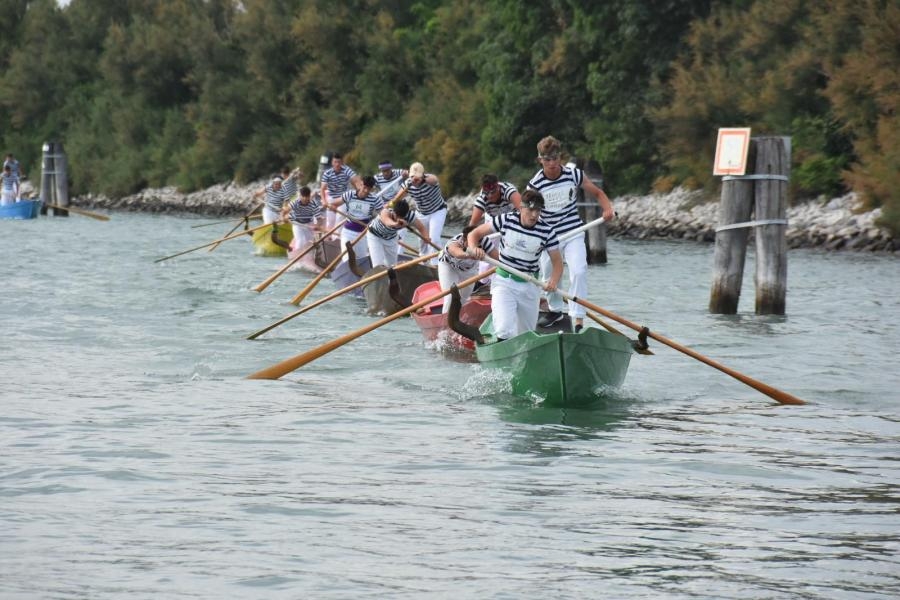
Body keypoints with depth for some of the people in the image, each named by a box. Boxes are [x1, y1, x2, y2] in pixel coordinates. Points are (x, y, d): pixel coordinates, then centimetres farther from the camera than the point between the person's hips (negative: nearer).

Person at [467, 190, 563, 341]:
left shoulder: (547, 231, -9)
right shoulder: (505, 220, -9)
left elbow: (557, 262, -4)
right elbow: (474, 234, -1)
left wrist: (553, 282, -25)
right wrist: (474, 249, -23)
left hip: (530, 285, 2)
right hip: (504, 282, -2)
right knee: (504, 332, -19)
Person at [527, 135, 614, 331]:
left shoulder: (574, 175, -7)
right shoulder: (535, 185, -12)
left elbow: (597, 193, 5)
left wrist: (608, 209, -15)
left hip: (573, 234, -1)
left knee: (578, 272, -18)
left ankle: (578, 319, -16)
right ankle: (555, 311, 42)